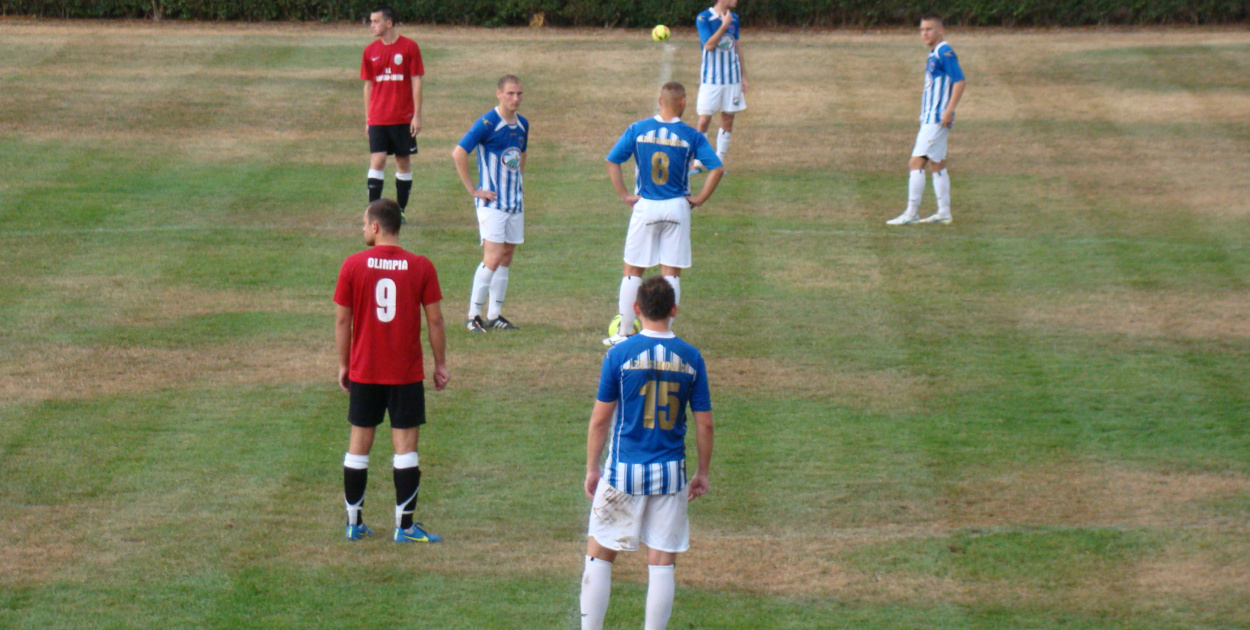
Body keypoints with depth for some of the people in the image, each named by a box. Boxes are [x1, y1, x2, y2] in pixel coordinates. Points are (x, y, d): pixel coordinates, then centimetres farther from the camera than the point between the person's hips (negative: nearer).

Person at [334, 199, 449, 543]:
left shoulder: (353, 266, -6)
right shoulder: (421, 267, -6)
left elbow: (342, 320, -1)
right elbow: (435, 320, -4)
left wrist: (343, 364, 10)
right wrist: (440, 365, 7)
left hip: (364, 372, 1)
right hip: (407, 373, -1)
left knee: (359, 443, 11)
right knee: (406, 445, 2)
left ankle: (354, 523, 16)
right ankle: (405, 525, 0)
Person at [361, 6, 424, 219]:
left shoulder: (409, 47, -3)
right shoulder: (370, 51, 6)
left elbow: (416, 82, -2)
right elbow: (368, 85, 11)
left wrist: (417, 116, -6)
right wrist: (367, 119, 9)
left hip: (403, 119, -1)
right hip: (378, 119, 2)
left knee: (403, 162, 6)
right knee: (377, 161, -8)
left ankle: (400, 211, 16)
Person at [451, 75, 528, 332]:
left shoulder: (522, 124, 10)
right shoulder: (487, 123, -14)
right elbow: (458, 153, -18)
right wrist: (472, 190, -15)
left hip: (515, 202, 7)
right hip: (492, 202, -7)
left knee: (506, 257, 9)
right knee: (493, 258, -13)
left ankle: (495, 315, 15)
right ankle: (473, 315, -5)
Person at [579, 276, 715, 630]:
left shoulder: (620, 355, -7)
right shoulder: (691, 358, -1)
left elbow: (600, 419, -3)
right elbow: (704, 424, 2)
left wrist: (592, 469, 7)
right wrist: (702, 473, 13)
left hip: (623, 472, -2)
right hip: (670, 474, 2)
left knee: (599, 555, 11)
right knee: (662, 564, 5)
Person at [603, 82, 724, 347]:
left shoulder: (638, 130, -2)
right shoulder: (691, 136, -6)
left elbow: (612, 161, -4)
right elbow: (716, 169, -11)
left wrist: (624, 196, 2)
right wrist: (699, 199, -3)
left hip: (645, 207, 0)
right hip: (677, 208, 0)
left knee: (633, 271, 10)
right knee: (671, 273, 7)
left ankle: (624, 333, 11)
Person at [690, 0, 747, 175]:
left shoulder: (734, 18, 9)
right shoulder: (703, 18, -8)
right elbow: (709, 45, -19)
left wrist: (743, 77, 17)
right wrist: (724, 25, -20)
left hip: (732, 78, 5)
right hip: (711, 79, -5)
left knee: (728, 121, 4)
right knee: (704, 121, -7)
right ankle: (698, 163, 4)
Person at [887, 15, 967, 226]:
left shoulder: (945, 53, -14)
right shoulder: (934, 55, 15)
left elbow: (960, 81, -21)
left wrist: (949, 111, -24)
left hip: (936, 119, -10)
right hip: (929, 119, 10)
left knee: (916, 163, -11)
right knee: (937, 165, 13)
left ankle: (911, 213, -9)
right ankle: (944, 213, 17)